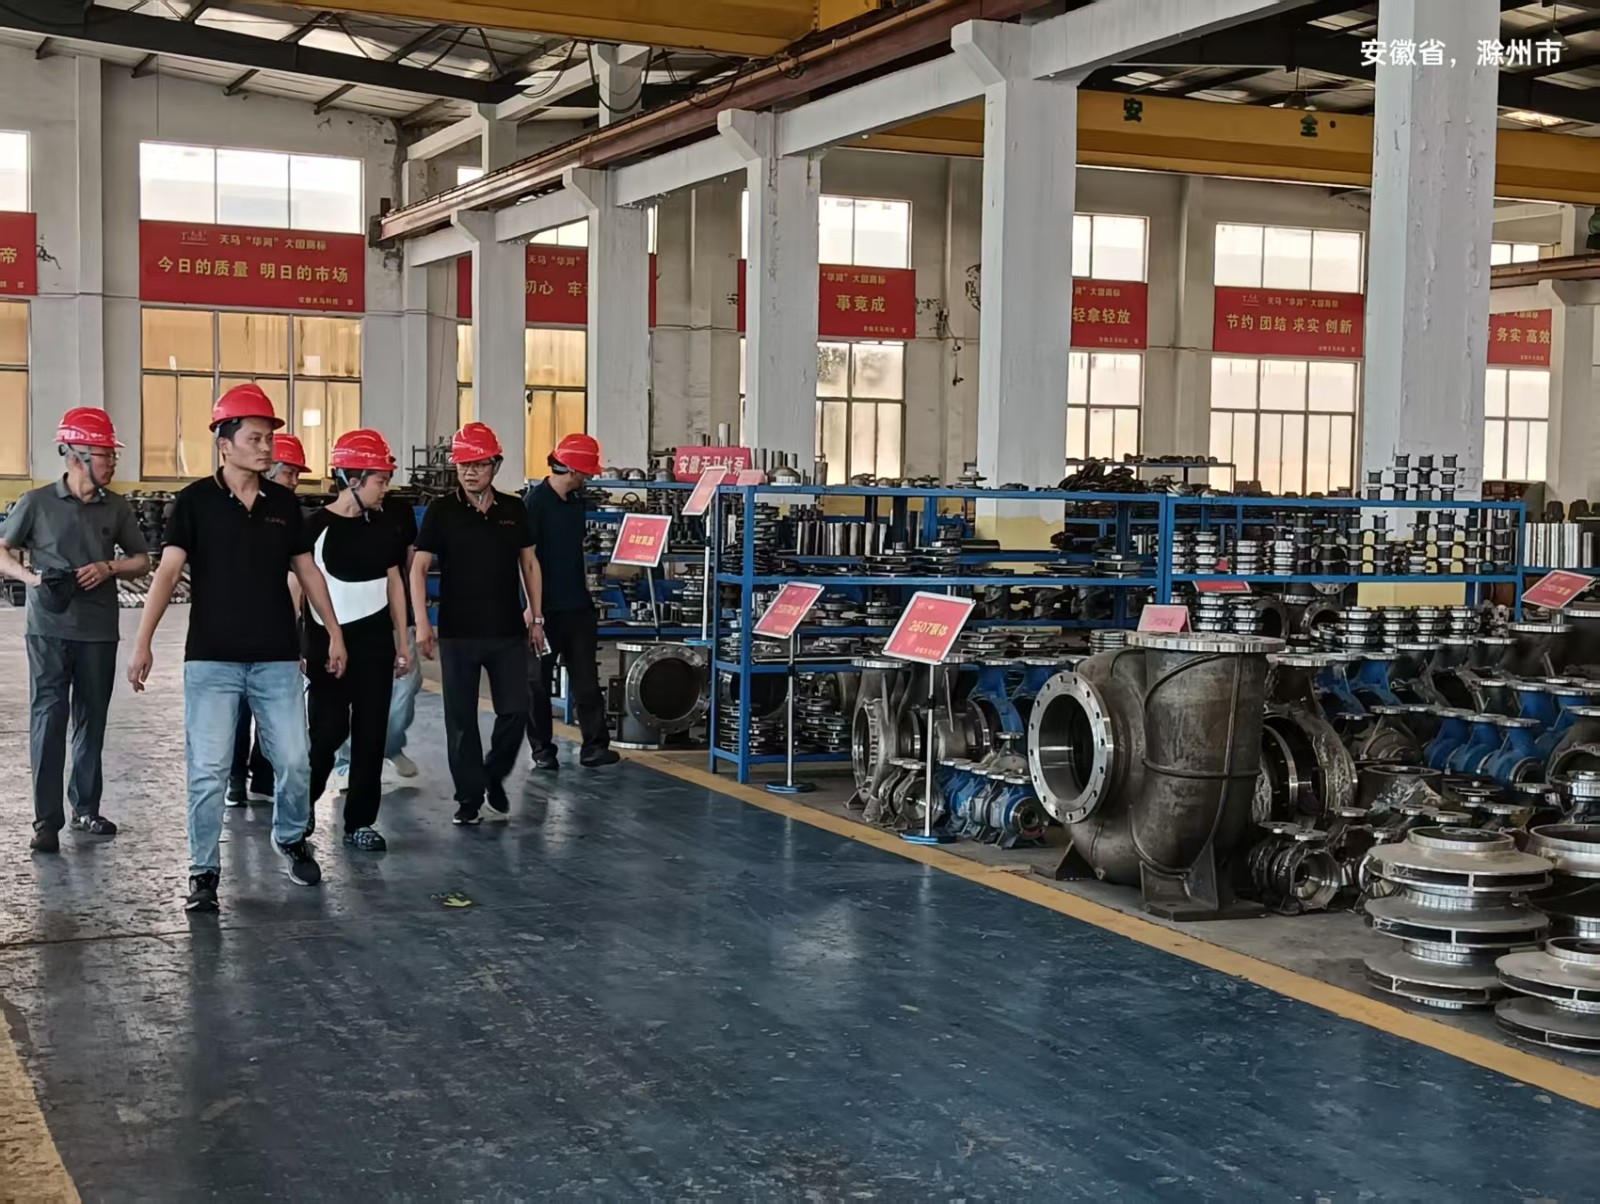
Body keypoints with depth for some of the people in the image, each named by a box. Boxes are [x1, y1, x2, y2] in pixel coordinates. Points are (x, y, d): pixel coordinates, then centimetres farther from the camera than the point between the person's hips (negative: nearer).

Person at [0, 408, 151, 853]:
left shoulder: (116, 508, 6)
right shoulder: (37, 503, -2)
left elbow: (142, 561, 12)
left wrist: (108, 568, -7)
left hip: (98, 631, 3)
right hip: (48, 628, -3)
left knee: (92, 721, 10)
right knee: (48, 719, -7)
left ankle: (86, 808, 23)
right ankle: (47, 821, -6)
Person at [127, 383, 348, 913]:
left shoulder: (283, 503, 7)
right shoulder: (196, 501, -3)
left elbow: (307, 570, 14)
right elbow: (167, 571, -9)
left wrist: (335, 633, 14)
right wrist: (143, 642, -17)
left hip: (277, 659, 3)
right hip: (212, 660, -3)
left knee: (294, 761, 4)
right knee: (208, 771, -2)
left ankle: (292, 839, 30)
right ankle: (203, 871, 11)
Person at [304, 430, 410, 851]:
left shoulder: (384, 527, 6)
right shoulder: (316, 526, -8)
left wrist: (402, 643, 12)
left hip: (375, 642, 4)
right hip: (327, 642, -4)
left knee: (371, 733, 3)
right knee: (329, 731, -4)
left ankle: (360, 822, 12)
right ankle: (303, 799, 24)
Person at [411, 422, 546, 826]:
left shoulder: (514, 510, 6)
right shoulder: (441, 512, -2)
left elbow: (529, 564, 14)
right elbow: (419, 568, -4)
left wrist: (536, 616, 11)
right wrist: (422, 623, -12)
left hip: (508, 631, 2)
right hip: (457, 633, -2)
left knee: (515, 711, 1)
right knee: (461, 718, 4)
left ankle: (494, 777, 24)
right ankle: (469, 796, 14)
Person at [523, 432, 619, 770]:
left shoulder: (576, 501, 10)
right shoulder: (535, 501, -12)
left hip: (577, 604, 6)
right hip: (546, 606, -6)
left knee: (586, 678, 6)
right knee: (538, 680, 6)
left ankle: (594, 745, 10)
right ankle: (542, 749, 13)